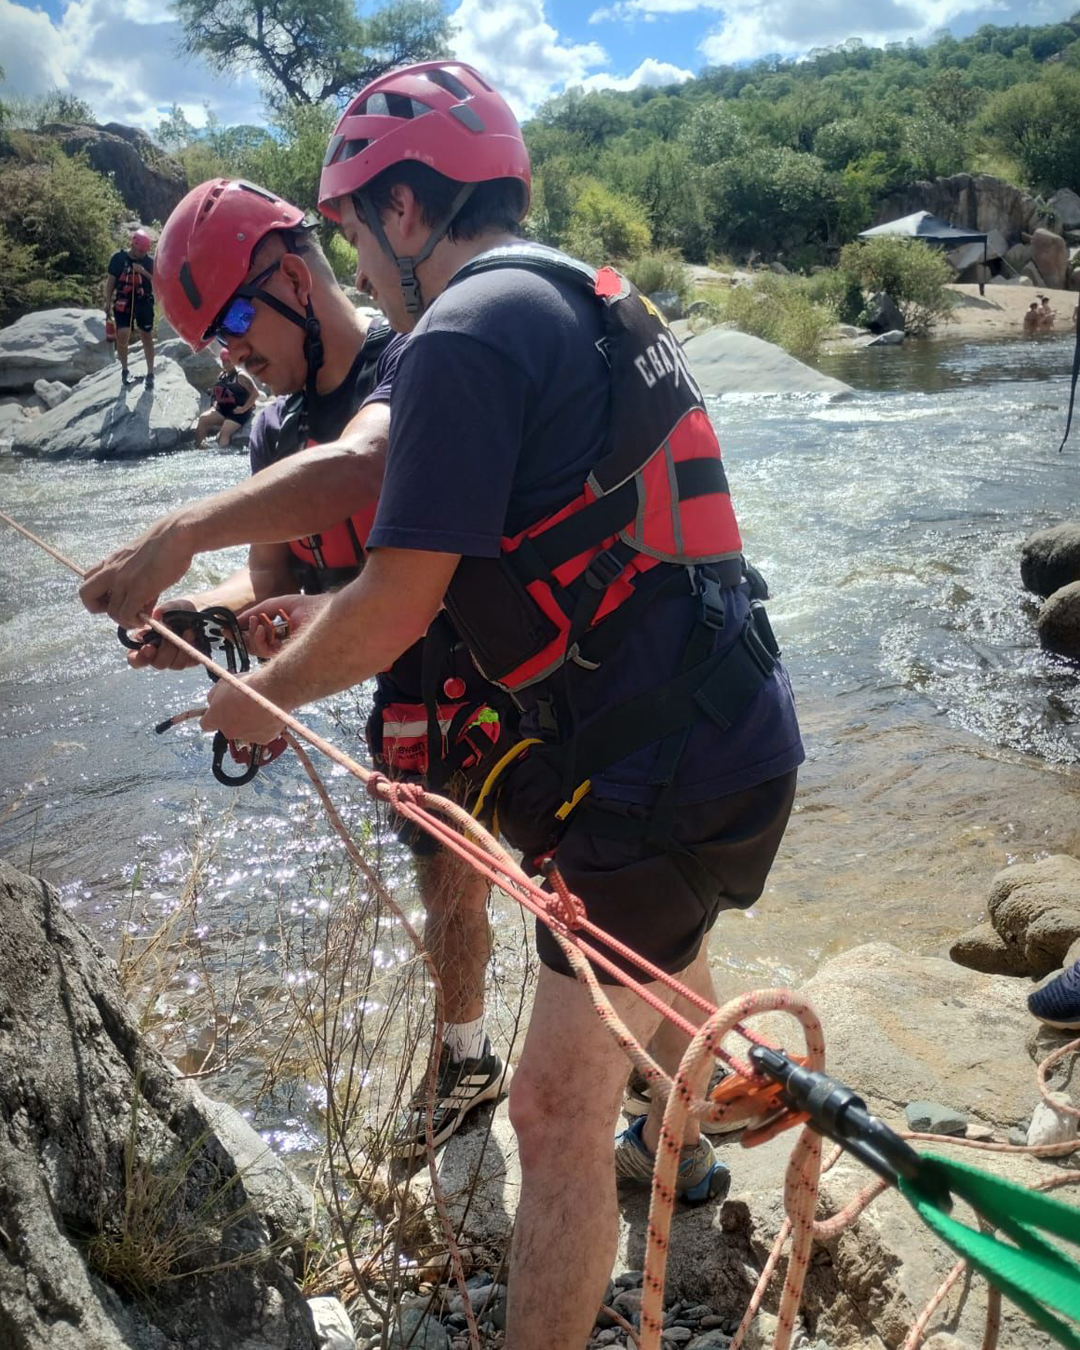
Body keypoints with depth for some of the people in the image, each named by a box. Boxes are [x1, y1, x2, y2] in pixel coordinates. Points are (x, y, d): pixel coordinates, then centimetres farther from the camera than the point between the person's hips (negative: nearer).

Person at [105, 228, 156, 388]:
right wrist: (108, 304, 1)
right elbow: (110, 281, 3)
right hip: (123, 303, -1)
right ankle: (124, 370, 10)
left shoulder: (149, 261, 0)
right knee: (123, 336, -10)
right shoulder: (118, 258, -3)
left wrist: (144, 272, -20)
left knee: (147, 337, 3)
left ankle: (150, 374, 12)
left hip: (144, 302, 1)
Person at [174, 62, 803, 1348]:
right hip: (744, 726, 11)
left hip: (657, 779, -11)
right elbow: (465, 552, 20)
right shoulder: (591, 303, 16)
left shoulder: (462, 335, -15)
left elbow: (395, 609, -15)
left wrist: (264, 696, 4)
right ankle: (678, 1143, 63)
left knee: (556, 1115, 0)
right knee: (664, 951, 35)